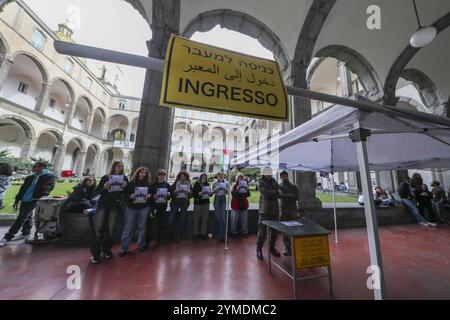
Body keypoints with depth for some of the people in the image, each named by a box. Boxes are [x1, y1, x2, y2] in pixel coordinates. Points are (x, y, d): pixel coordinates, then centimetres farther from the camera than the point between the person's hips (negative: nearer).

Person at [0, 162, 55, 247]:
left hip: (33, 201, -7)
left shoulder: (49, 176, -6)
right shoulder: (30, 177, 15)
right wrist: (17, 200, 17)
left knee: (21, 218, -6)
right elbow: (22, 189, 19)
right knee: (27, 218, 14)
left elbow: (48, 186, -20)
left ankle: (8, 237, 2)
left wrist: (44, 195, -35)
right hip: (24, 200, 7)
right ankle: (26, 233, 26)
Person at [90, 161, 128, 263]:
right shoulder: (105, 177, 5)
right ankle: (95, 253, 6)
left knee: (110, 228, 3)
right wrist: (104, 187, -17)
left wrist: (125, 187, -13)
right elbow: (98, 191, 3)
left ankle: (107, 250, 18)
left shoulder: (124, 178, 6)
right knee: (98, 228, -6)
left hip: (115, 205, 0)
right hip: (103, 204, 0)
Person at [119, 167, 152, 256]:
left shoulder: (148, 184, 7)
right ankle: (124, 248, 15)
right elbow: (125, 194, 0)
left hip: (144, 207, 1)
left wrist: (149, 196, -11)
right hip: (131, 207, -1)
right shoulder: (131, 183, 2)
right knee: (128, 228, 2)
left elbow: (152, 193, 10)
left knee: (142, 227, 9)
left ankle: (141, 246, 22)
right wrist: (130, 196, -19)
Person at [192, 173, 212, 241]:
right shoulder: (196, 184, -3)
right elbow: (193, 193, -7)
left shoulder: (207, 184, 8)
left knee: (205, 219, 7)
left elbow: (210, 193, 12)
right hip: (198, 203, -3)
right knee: (196, 219, 3)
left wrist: (210, 193, -9)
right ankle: (196, 234, 18)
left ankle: (203, 233, 21)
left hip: (206, 203, 3)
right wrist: (199, 194, -23)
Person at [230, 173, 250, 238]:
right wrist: (237, 189, -28)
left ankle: (244, 232, 23)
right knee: (234, 220, 4)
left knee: (244, 220, 9)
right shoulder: (235, 185, -5)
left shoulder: (245, 184, 5)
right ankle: (234, 232, 20)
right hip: (236, 204, -3)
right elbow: (233, 194, -13)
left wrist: (247, 190, -20)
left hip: (244, 204, 3)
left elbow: (248, 195, 0)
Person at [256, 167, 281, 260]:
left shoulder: (273, 181, 12)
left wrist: (271, 194, -12)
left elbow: (279, 192, 5)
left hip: (275, 210, 6)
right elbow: (265, 193, -20)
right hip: (265, 211, -5)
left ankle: (272, 247, 33)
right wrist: (276, 192, -9)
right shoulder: (261, 183, -6)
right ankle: (259, 249, 15)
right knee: (262, 231, -4)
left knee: (274, 230, 14)